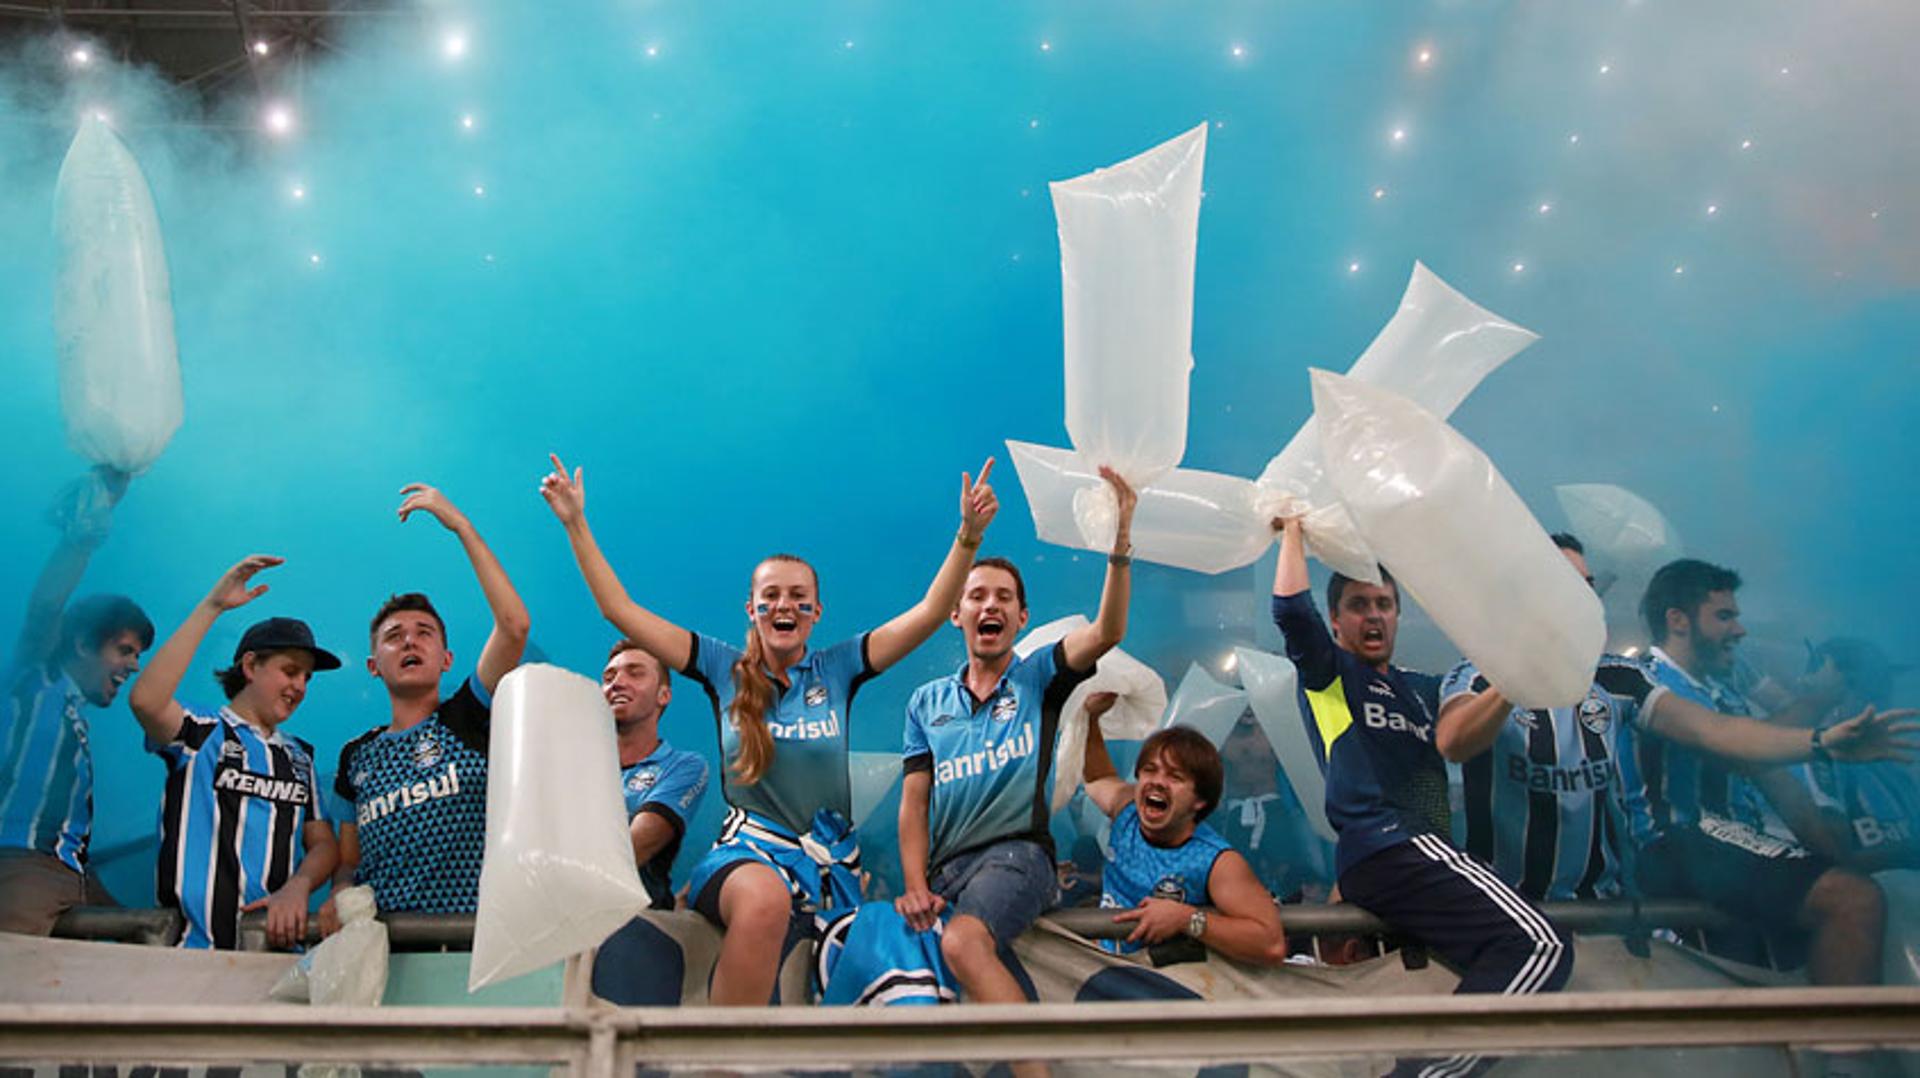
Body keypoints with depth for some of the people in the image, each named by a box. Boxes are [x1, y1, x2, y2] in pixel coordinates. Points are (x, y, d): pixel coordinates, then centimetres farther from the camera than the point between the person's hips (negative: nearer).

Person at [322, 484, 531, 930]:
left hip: (471, 931, -5)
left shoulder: (468, 719, 7)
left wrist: (461, 525, -4)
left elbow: (513, 626, -7)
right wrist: (340, 896, -1)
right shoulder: (357, 755, 20)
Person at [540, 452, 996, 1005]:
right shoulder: (724, 668, 9)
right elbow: (620, 611, 8)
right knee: (765, 898, -39)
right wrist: (576, 525, 5)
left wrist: (968, 537, -9)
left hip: (828, 857, 2)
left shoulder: (837, 669, 10)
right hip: (748, 850, -2)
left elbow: (930, 612, 3)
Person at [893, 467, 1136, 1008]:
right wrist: (915, 886, -3)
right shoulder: (927, 701, 20)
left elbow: (1107, 632, -8)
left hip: (1016, 852, -4)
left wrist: (1120, 541, -21)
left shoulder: (1038, 677, 12)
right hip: (945, 866, 4)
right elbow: (914, 802, 13)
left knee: (963, 942, -35)